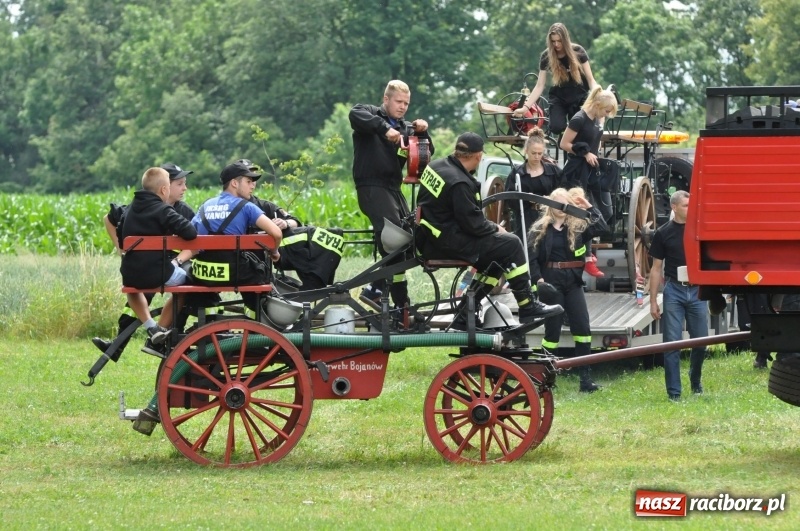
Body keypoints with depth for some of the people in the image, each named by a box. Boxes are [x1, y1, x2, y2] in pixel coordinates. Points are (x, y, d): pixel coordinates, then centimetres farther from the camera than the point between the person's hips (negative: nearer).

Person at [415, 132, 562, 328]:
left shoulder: (437, 166, 6)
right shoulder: (459, 183, -23)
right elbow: (473, 224, -19)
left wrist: (490, 226, 14)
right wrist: (495, 228, 0)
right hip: (446, 243, -10)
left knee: (498, 251, 19)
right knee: (510, 244, -7)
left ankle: (466, 312, 18)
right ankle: (527, 306, 0)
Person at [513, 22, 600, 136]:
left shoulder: (578, 52, -13)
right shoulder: (546, 56, -10)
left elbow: (590, 79, -11)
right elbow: (539, 86, -10)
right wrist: (525, 107, -21)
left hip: (579, 97, 0)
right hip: (559, 98, 0)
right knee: (557, 128, -21)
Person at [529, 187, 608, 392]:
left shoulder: (577, 227, 8)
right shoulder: (540, 229, 1)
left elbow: (602, 228, -4)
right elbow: (532, 257, -5)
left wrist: (589, 207, -6)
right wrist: (538, 280, -16)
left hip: (573, 281, 2)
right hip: (551, 281, -2)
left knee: (582, 326, -4)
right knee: (552, 328, 2)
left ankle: (585, 378, -3)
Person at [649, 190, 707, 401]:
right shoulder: (664, 233, 2)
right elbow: (657, 268, 5)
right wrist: (653, 300, 1)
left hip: (697, 290, 1)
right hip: (674, 291, -1)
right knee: (672, 343, -2)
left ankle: (695, 380, 30)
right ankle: (674, 392, 3)